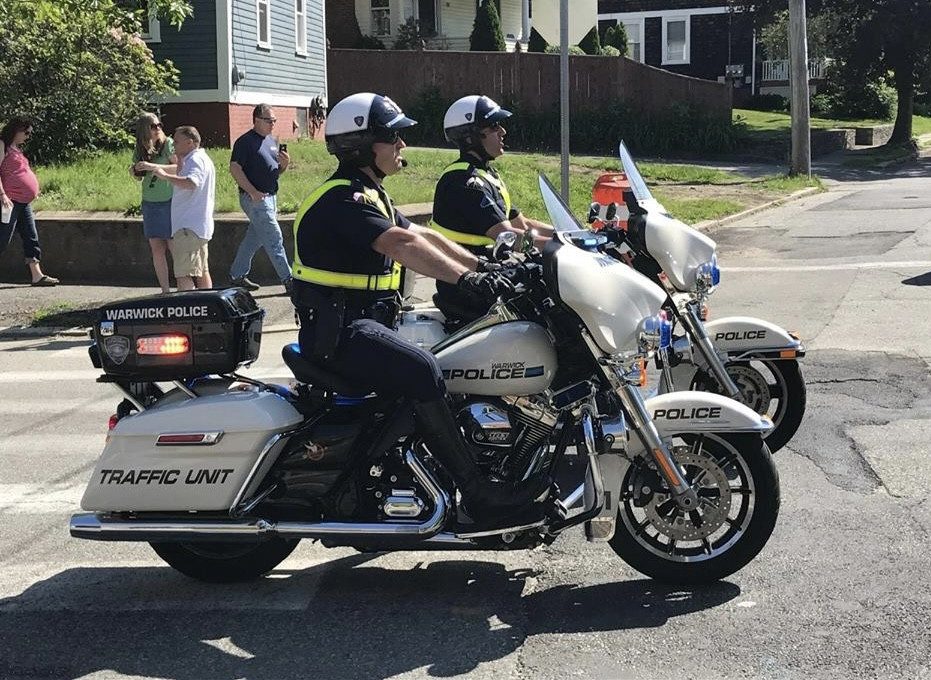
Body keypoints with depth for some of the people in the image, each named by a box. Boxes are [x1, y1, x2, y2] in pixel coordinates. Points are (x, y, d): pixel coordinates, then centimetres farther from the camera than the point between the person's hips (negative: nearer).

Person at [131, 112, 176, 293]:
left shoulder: (168, 144, -6)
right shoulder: (140, 150, 8)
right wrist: (134, 172, -3)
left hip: (170, 202, -5)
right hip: (150, 203, 5)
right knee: (157, 249, 5)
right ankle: (165, 290, 11)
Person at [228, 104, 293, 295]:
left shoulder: (272, 141, 16)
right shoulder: (245, 142, -10)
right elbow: (234, 168, -15)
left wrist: (285, 164, -1)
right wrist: (253, 192, -21)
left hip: (271, 196, 8)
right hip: (255, 198, -8)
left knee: (254, 238, 13)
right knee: (274, 238, -9)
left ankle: (237, 275, 23)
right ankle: (288, 280, -8)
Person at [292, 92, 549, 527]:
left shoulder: (369, 196, 20)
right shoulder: (342, 199, -14)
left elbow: (425, 236, 16)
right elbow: (403, 245, -29)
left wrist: (485, 267, 7)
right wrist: (466, 279, -39)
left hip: (364, 321, 11)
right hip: (337, 330, -11)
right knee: (422, 371, -30)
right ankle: (479, 495, -30)